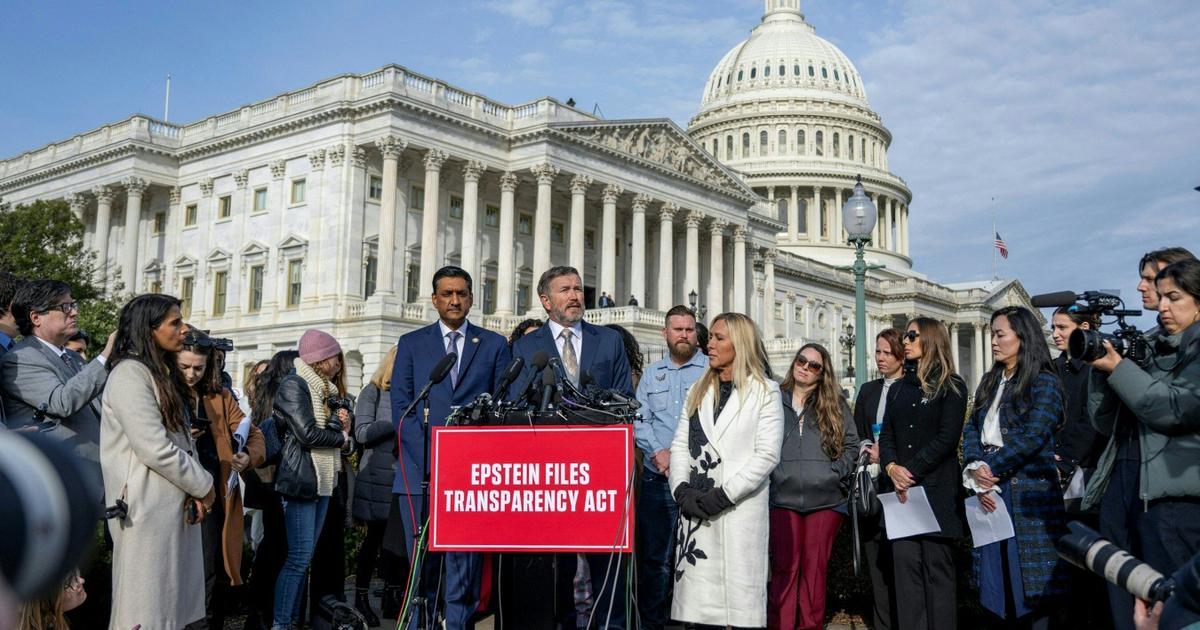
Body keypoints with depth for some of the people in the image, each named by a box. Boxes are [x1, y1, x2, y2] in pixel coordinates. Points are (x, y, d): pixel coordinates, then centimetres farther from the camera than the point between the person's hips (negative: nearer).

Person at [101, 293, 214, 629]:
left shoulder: (160, 373, 16)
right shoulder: (130, 373, -13)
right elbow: (154, 449, -20)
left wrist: (197, 487, -1)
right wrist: (203, 485, -9)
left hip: (175, 503, 9)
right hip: (149, 508, -9)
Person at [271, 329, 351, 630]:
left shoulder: (323, 388, 17)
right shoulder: (294, 385, -10)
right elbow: (307, 434, -19)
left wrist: (339, 421, -5)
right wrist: (342, 436, -5)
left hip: (322, 480, 9)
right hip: (302, 480, -9)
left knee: (304, 556, 12)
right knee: (299, 557, -9)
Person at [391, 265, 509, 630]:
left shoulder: (494, 346, 11)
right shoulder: (411, 344, 12)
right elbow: (401, 408, 5)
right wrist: (429, 457, -7)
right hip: (422, 471, 1)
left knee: (465, 565, -3)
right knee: (422, 563, 4)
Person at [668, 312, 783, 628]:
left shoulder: (765, 391, 2)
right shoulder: (698, 390, 17)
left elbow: (767, 454, -7)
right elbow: (680, 445, 12)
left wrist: (724, 495, -14)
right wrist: (682, 489, -5)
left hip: (740, 511, -4)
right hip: (694, 509, 4)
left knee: (737, 599, -3)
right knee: (695, 597, 4)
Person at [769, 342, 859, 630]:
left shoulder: (835, 405, 11)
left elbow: (852, 444, 10)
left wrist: (837, 473, -3)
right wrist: (767, 476, -1)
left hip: (825, 498, 1)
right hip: (783, 498, -1)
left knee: (815, 568, 3)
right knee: (785, 568, -3)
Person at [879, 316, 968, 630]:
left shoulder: (951, 386, 1)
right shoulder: (899, 389, 18)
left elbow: (947, 437, -9)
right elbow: (886, 435, 11)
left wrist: (912, 470, -14)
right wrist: (892, 467, -9)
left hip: (936, 491, -5)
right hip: (901, 490, 5)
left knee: (937, 568, -2)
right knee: (905, 566, 2)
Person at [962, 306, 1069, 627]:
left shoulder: (1044, 383, -5)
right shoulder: (990, 383, 16)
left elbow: (1032, 436, -16)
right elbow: (972, 429, 8)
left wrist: (989, 469, -13)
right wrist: (975, 469, -9)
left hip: (1029, 493, -6)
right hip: (991, 493, 6)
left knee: (1032, 583, -2)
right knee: (1000, 577, 9)